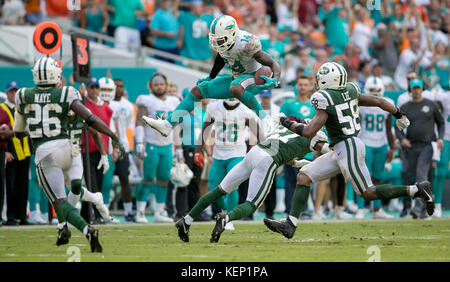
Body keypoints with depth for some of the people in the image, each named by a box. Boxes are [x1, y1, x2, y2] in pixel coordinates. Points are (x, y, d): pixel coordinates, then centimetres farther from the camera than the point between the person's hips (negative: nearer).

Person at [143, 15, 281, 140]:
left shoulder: (247, 45, -29)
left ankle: (265, 119, -30)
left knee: (235, 88, -42)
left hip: (253, 78, -8)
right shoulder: (220, 42, -8)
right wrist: (210, 78, 25)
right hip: (236, 79, 8)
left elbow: (274, 65, -25)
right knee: (197, 91, -2)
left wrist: (275, 81, -44)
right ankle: (167, 125, -6)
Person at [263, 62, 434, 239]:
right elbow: (378, 102, 14)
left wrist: (288, 123, -3)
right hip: (340, 152, 10)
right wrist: (399, 115, 30)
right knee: (303, 176, 6)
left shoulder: (325, 101, -17)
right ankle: (290, 224, 1)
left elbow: (309, 132, -20)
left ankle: (416, 190, 1)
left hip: (346, 149, -10)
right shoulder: (351, 92, 6)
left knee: (368, 194, -1)